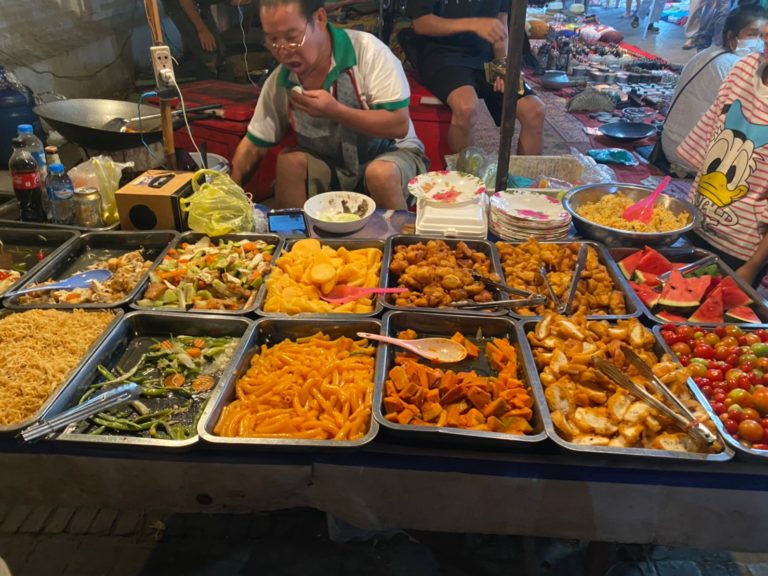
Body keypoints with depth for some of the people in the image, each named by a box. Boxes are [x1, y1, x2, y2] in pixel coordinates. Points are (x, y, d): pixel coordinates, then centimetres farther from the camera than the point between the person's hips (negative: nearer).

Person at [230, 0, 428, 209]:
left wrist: (335, 111, -32)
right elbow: (253, 145, 0)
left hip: (389, 153, -3)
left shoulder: (367, 51, -21)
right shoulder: (278, 82, -9)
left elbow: (399, 125, -23)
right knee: (290, 160, -22)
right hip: (332, 164, 4)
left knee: (382, 173, -34)